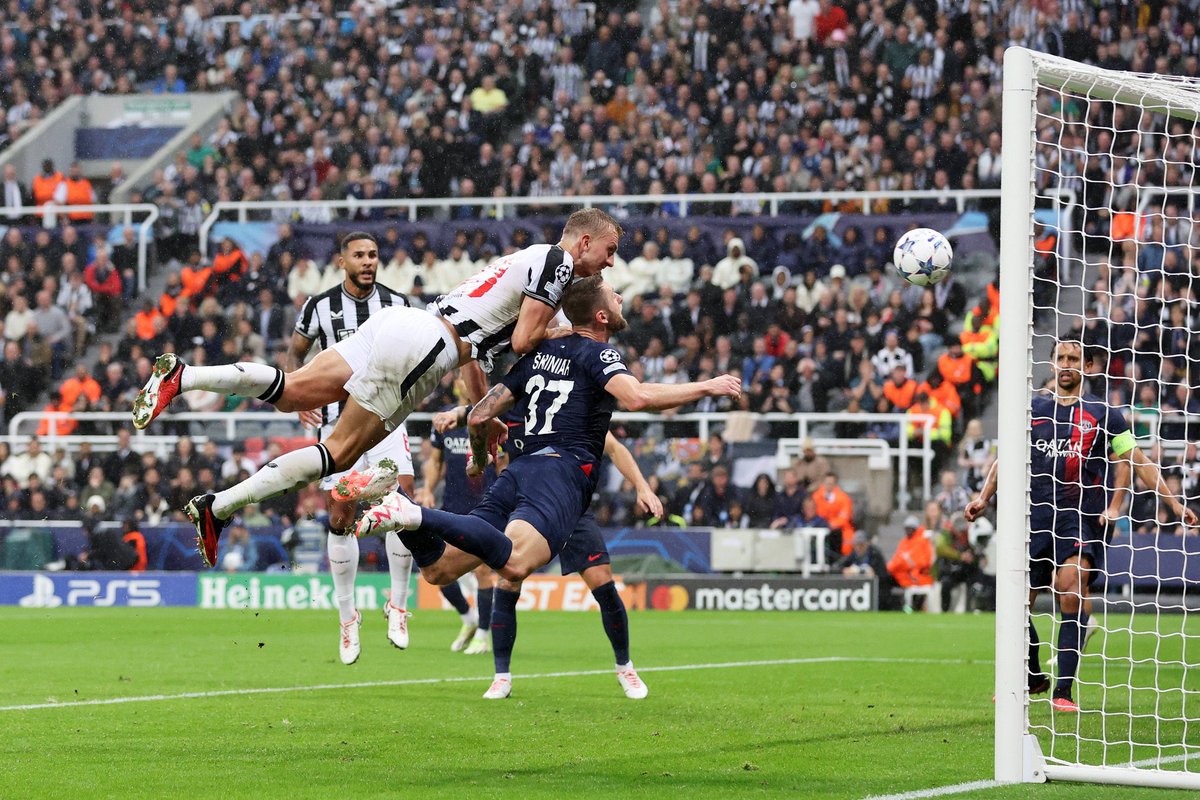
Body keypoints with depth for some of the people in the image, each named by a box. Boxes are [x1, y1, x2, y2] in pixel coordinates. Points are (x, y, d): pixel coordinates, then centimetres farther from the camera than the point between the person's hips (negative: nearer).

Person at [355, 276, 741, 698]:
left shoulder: (540, 353, 24)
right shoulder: (598, 354, 4)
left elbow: (479, 415, 22)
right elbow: (635, 397, -17)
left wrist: (479, 459, 43)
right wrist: (707, 387, -6)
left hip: (520, 471, 7)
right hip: (564, 473, -7)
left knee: (439, 568, 3)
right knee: (514, 564, -31)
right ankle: (414, 515, -43)